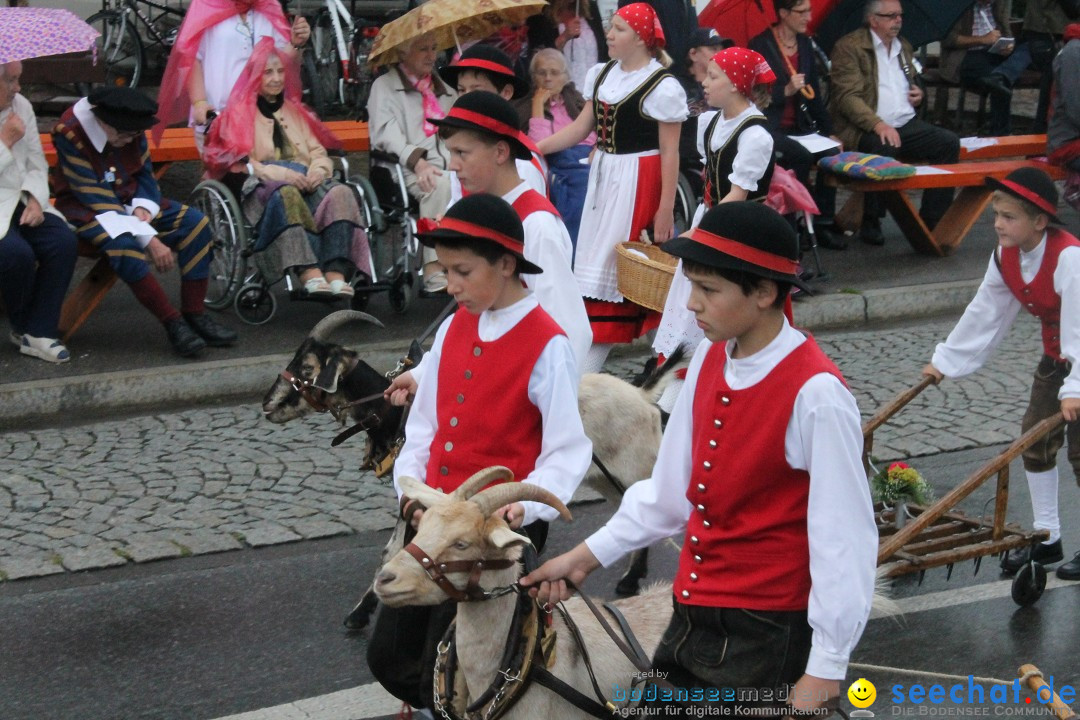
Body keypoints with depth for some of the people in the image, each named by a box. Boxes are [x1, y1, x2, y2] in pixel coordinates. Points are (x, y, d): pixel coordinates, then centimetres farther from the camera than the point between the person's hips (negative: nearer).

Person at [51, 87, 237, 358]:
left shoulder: (130, 128, -5)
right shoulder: (70, 134, -25)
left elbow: (145, 174, 8)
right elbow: (97, 198, -27)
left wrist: (142, 207, -17)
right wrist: (150, 240, -30)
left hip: (129, 200, 7)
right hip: (85, 208, -7)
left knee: (195, 223, -10)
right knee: (125, 244, -37)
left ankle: (195, 315, -9)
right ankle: (173, 324, -26)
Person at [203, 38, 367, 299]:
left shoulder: (295, 111, 32)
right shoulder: (239, 113, 16)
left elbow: (318, 151, 20)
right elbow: (240, 163, 0)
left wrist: (318, 170, -5)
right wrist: (279, 172, -17)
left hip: (305, 181, 4)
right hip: (262, 186, -4)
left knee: (341, 193, -31)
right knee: (286, 195, -41)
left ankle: (336, 274, -47)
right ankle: (309, 274, -55)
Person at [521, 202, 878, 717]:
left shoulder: (815, 394, -20)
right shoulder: (709, 360, 2)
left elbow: (844, 538, -18)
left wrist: (825, 673, -16)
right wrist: (586, 557, 10)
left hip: (765, 636, -7)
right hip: (691, 617, 7)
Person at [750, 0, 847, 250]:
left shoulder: (805, 44, 13)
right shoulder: (760, 45, -6)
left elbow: (814, 93, 16)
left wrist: (828, 132, 11)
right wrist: (786, 90, -20)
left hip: (799, 126, 6)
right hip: (769, 126, -6)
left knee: (831, 154, -20)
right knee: (801, 156, -31)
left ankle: (824, 223, -11)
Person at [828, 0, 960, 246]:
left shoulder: (903, 46, 20)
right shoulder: (849, 47, -4)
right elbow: (848, 96, -15)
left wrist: (918, 94, 10)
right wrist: (878, 125, -29)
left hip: (906, 125, 7)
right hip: (866, 130, -7)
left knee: (949, 142, -15)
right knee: (883, 148, -38)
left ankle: (931, 223, -11)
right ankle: (870, 223, -20)